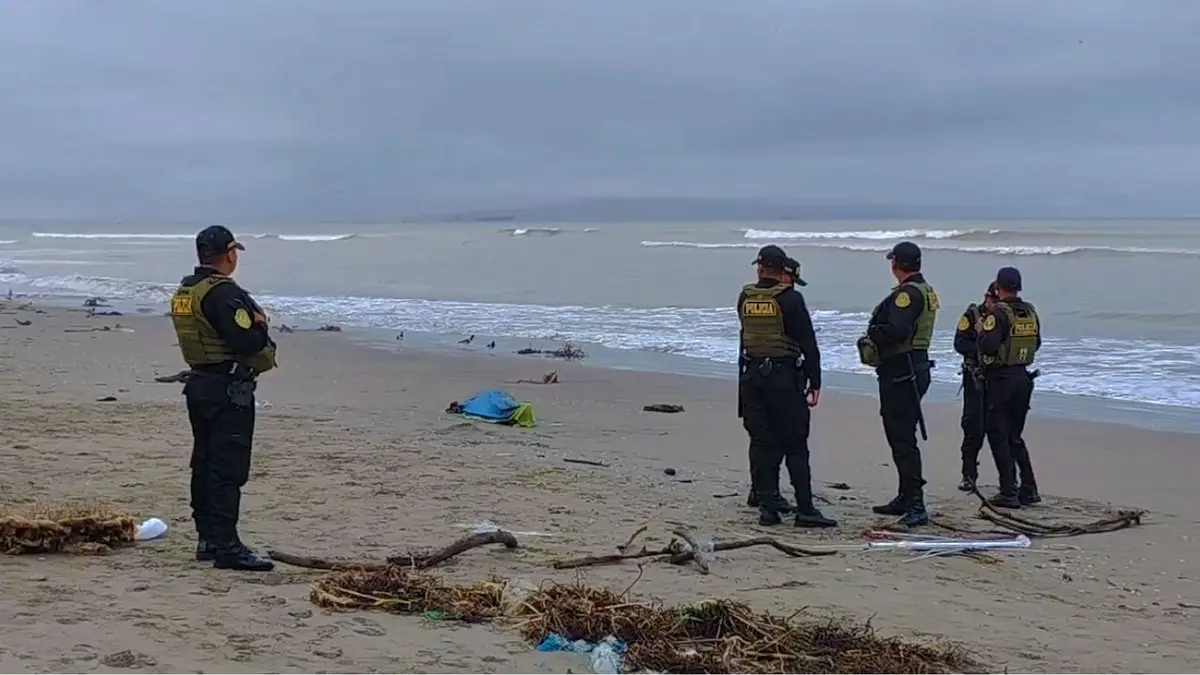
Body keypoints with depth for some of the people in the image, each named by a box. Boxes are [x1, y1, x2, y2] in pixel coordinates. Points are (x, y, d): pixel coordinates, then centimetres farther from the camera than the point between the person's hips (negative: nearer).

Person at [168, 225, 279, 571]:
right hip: (229, 390, -10)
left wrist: (253, 328, 10)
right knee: (228, 468, -9)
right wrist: (261, 326, -4)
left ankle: (207, 539, 21)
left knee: (204, 463, 14)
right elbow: (246, 341, -25)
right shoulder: (223, 292, -17)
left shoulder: (184, 291, 13)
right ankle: (226, 546, -9)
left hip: (199, 384, 10)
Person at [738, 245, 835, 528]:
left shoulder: (745, 299, 4)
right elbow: (809, 344, -8)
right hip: (785, 377, -4)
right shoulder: (791, 299, -8)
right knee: (795, 446, -1)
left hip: (751, 376, 4)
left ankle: (768, 507, 6)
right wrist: (814, 383, -3)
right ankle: (805, 510, -2)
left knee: (761, 443, 7)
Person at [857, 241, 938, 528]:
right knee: (899, 435, 20)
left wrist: (871, 336, -12)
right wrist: (877, 337, 8)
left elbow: (896, 331, -29)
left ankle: (916, 506, -15)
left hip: (901, 373, -11)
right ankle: (906, 498, 29)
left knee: (903, 439, -12)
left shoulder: (907, 294, -16)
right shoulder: (926, 291, 17)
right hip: (914, 367, 11)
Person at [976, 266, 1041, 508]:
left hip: (1000, 379, -7)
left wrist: (981, 331, -5)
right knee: (1015, 436, 16)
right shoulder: (1030, 312, 7)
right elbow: (1036, 344, 17)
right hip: (1023, 377, 7)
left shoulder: (998, 312, -15)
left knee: (998, 436, 0)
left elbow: (988, 346, -23)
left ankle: (1009, 493, -2)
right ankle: (1029, 489, 13)